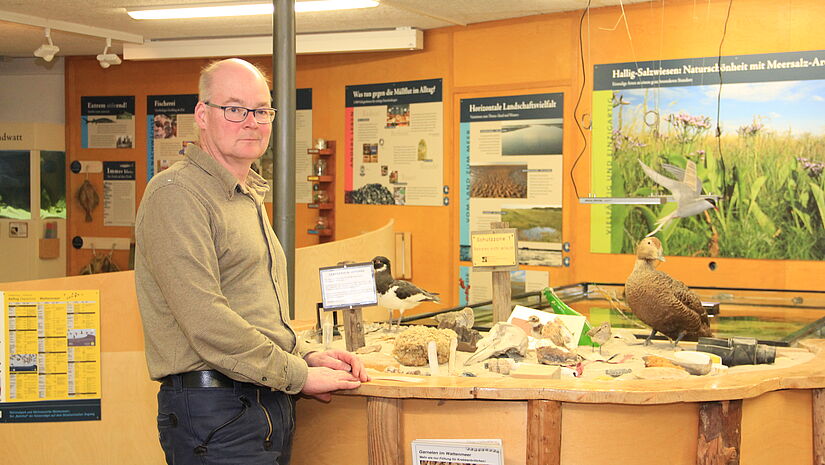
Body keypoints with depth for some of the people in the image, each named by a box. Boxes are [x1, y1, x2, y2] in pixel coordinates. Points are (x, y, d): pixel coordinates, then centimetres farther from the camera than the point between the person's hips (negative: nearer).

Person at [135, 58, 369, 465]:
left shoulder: (250, 198, 19)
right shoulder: (176, 194, -12)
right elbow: (206, 321, -20)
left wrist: (307, 357, 9)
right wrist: (299, 374, -13)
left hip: (271, 408, 9)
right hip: (215, 411, -9)